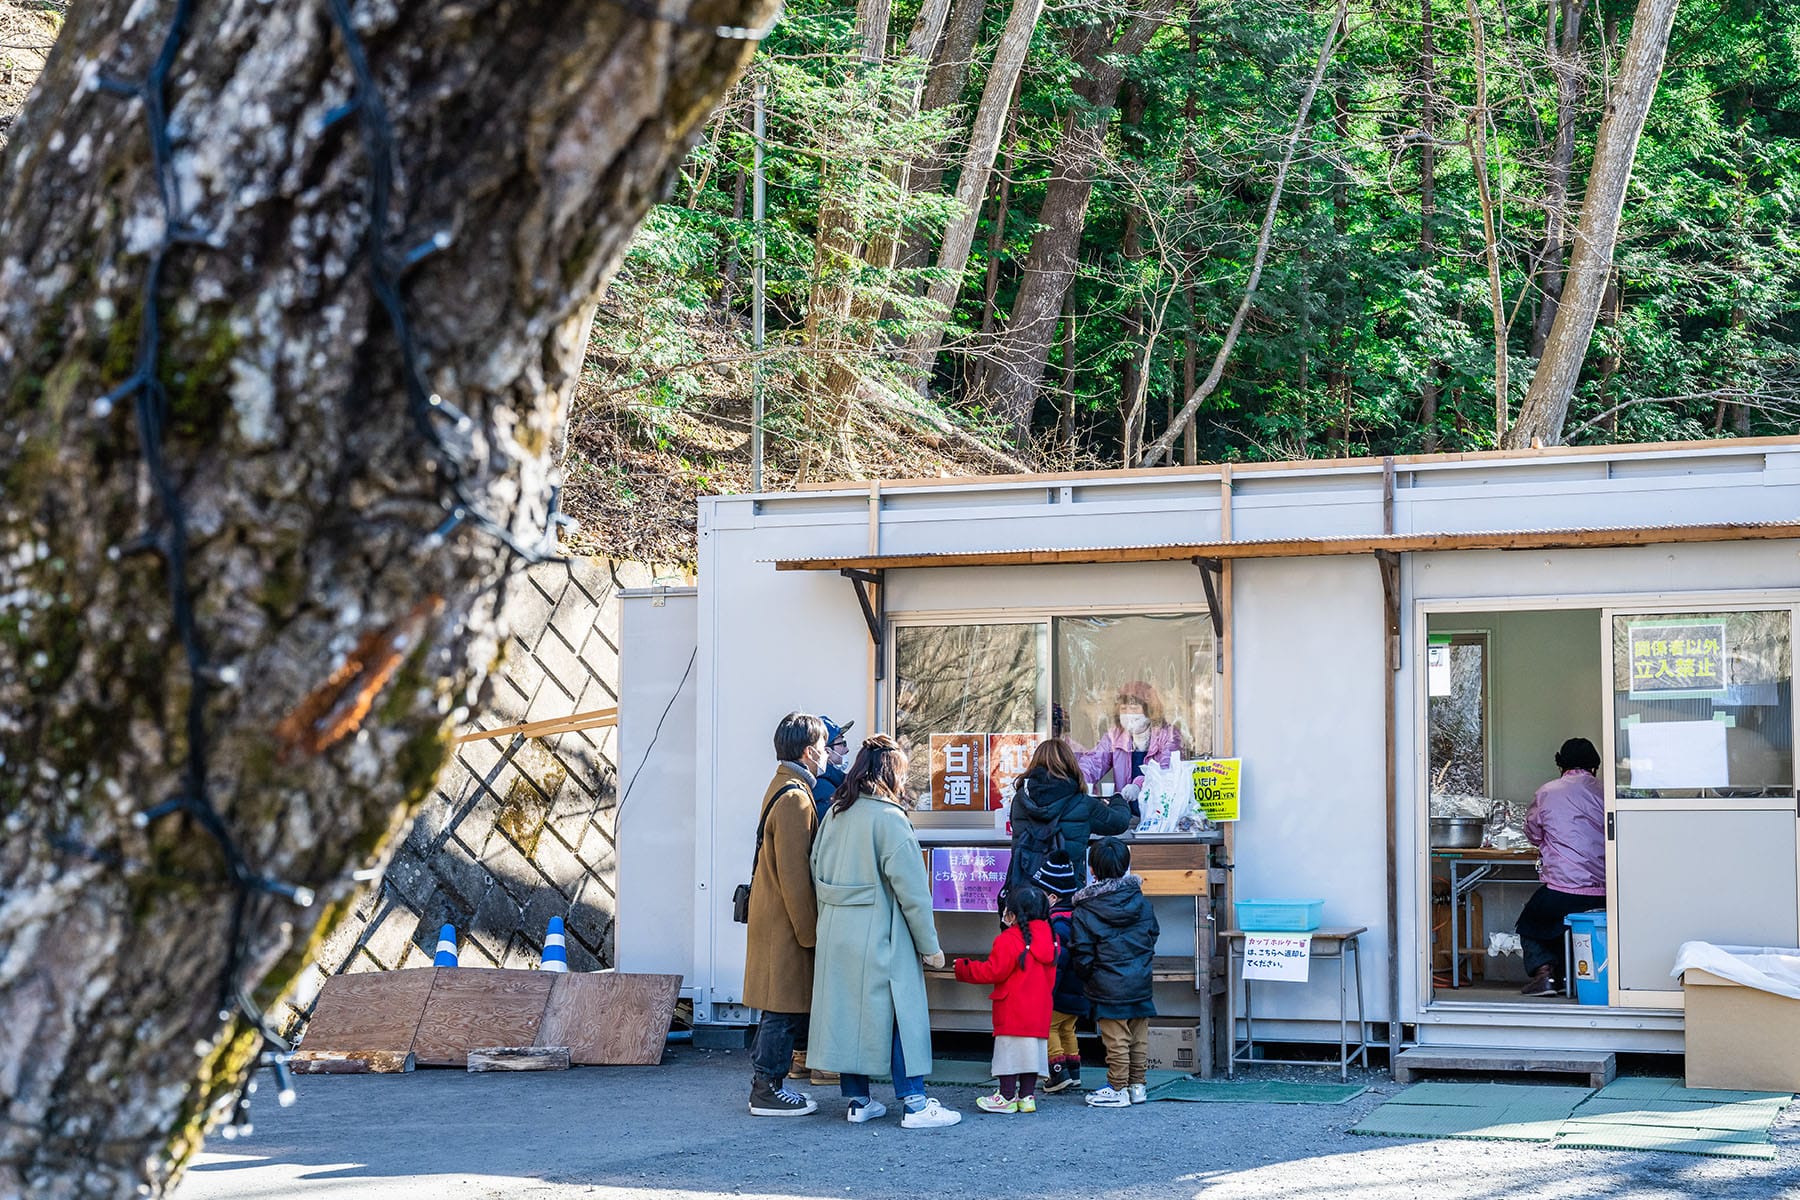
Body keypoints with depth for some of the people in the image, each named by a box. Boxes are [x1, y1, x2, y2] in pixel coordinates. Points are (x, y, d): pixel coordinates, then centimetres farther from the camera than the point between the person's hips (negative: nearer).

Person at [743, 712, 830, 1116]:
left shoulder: (782, 790, 15)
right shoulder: (795, 799, -18)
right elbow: (795, 876, -21)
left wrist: (809, 927, 22)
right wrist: (808, 931, -17)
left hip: (771, 916, 10)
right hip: (787, 923, -10)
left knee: (783, 1008, 15)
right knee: (786, 1010, -4)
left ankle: (766, 1083, 20)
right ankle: (767, 1091, 1)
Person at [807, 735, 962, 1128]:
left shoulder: (834, 814, 9)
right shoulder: (889, 818, -13)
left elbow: (818, 874, 13)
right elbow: (911, 889, -13)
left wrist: (831, 922, 19)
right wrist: (929, 945, -8)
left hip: (835, 934, 7)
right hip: (879, 936, -7)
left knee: (847, 1011, 11)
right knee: (902, 1015, -1)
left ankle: (857, 1101, 17)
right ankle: (915, 1104, 0)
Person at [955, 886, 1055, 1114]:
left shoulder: (1009, 940, -15)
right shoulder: (1049, 937, 8)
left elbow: (993, 972, -12)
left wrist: (964, 969, 0)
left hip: (1013, 1011, -7)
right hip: (1040, 1009, 7)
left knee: (1010, 1050, -1)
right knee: (1032, 1049, 11)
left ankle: (1007, 1097, 3)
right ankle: (1027, 1095, 13)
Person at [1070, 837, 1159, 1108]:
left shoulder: (1085, 911, -11)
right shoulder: (1142, 902, 1)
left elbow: (1082, 954, -9)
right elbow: (1153, 935, 13)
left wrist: (1086, 977, 8)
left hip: (1109, 988, -5)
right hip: (1141, 983, 5)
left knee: (1116, 1040, 1)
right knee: (1139, 1038, 12)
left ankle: (1118, 1090, 7)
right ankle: (1137, 1085, 21)